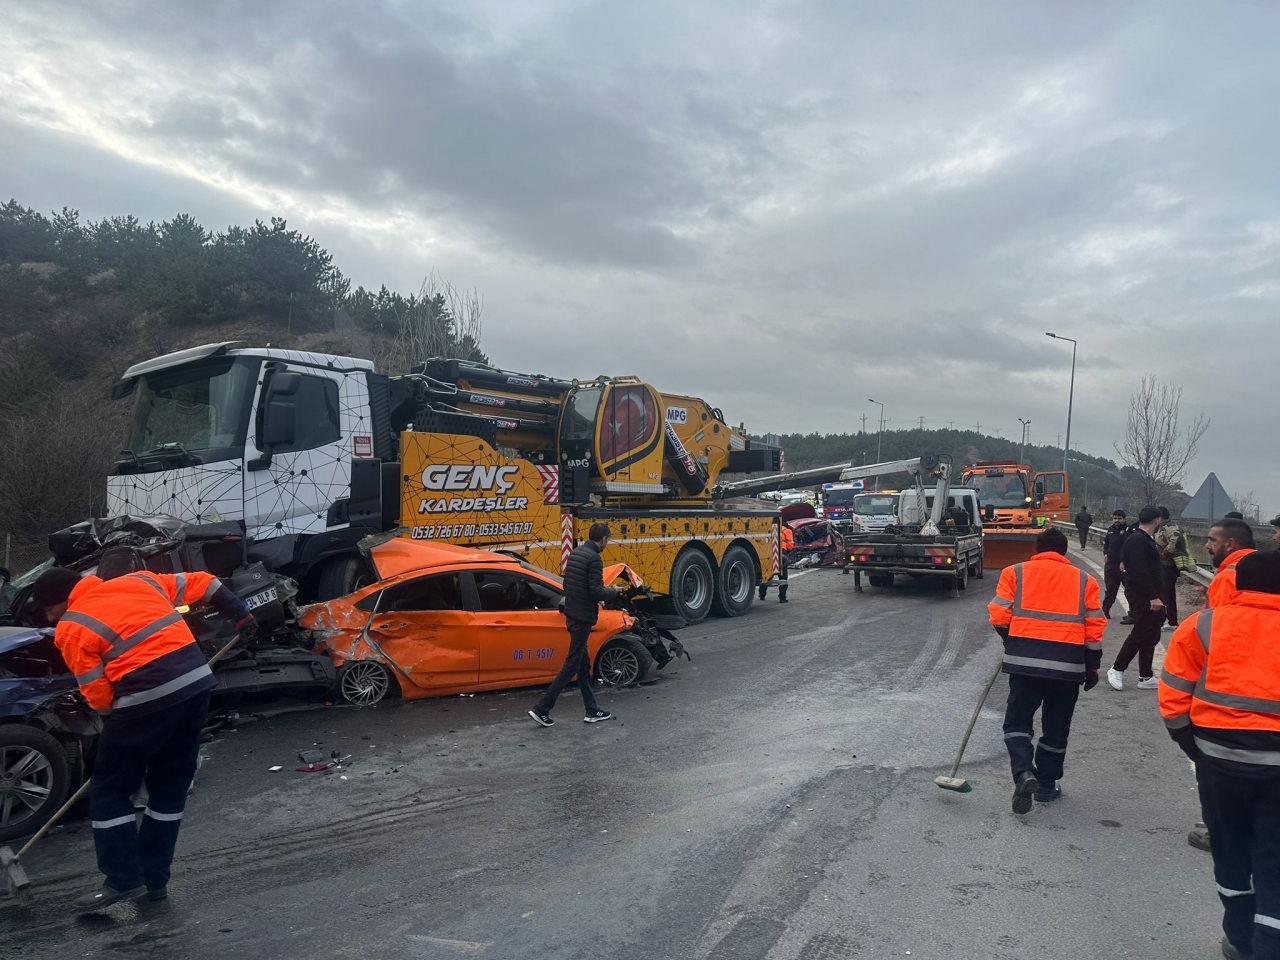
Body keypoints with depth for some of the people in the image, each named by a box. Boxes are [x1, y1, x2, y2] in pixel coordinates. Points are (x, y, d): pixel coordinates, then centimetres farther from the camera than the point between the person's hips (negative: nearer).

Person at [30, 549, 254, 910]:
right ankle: (155, 879, 27)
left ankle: (123, 880, 16)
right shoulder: (141, 580, 15)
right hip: (197, 680, 6)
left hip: (145, 699, -6)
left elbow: (98, 694, 0)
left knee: (110, 791, 13)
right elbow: (201, 583, 19)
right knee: (171, 787, 18)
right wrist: (240, 614, 29)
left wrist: (118, 718, 19)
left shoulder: (71, 630, 2)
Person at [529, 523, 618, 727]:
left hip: (571, 615, 9)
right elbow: (596, 591, -21)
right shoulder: (594, 559, -17)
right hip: (583, 617, -9)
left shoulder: (575, 553, 11)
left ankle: (592, 710, 23)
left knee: (584, 664, 14)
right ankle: (541, 709, -3)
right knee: (572, 664, -3)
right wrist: (613, 592, -1)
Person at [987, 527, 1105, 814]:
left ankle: (1024, 773, -12)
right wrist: (1092, 667, 15)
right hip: (1068, 665, 2)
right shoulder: (1085, 580, 10)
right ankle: (1047, 785, 25)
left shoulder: (1015, 573, 6)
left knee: (1017, 721, 10)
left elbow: (999, 616, -2)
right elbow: (1094, 629, 6)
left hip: (1025, 660, -1)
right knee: (1056, 727, 17)